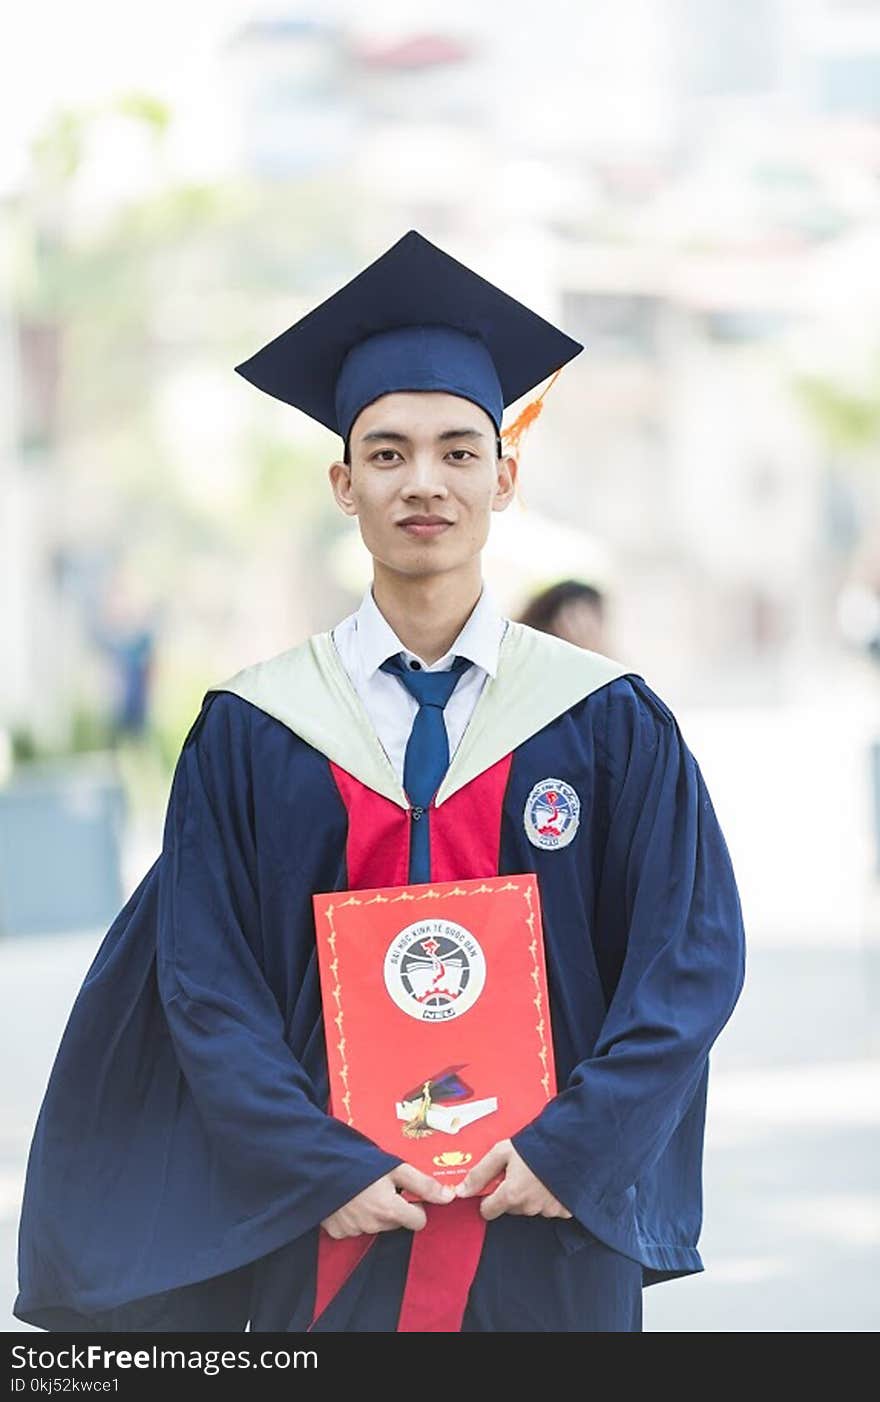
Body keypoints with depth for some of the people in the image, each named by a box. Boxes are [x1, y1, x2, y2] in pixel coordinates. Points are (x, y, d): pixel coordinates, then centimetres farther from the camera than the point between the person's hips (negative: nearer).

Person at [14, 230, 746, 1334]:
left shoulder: (611, 722, 1)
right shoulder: (250, 733, 2)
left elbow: (693, 954, -1)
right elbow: (206, 983, -1)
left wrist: (570, 1151, -12)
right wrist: (325, 1172, -13)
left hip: (551, 1241, 0)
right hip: (325, 1241, 0)